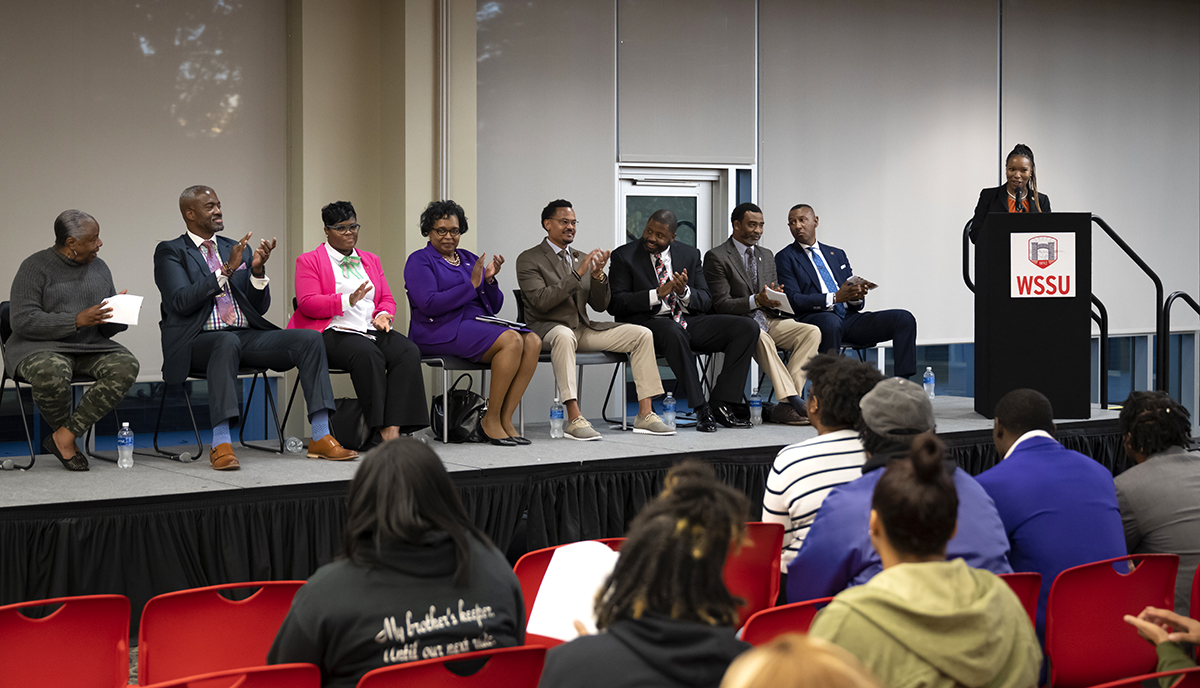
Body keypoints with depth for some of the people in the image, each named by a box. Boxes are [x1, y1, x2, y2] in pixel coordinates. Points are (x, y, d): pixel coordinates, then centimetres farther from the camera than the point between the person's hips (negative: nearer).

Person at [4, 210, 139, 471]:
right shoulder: (35, 267, -5)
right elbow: (22, 320, -15)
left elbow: (108, 328, 18)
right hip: (41, 347, -5)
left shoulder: (99, 268, 14)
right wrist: (78, 320, -21)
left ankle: (65, 435, -25)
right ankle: (62, 427, -9)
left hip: (91, 347, 5)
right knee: (51, 372, -40)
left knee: (126, 365, -25)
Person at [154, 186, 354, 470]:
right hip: (199, 341, -5)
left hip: (247, 337, 5)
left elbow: (260, 307, 14)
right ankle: (221, 445, -44)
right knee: (228, 342, -41)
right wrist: (227, 270, -17)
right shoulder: (170, 252, 3)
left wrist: (258, 270, -5)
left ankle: (321, 438, -21)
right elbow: (181, 302, -13)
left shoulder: (237, 249, 19)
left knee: (309, 339, -17)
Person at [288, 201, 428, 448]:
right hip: (333, 332, -5)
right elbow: (307, 304, -5)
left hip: (372, 331, 5)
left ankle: (394, 429, -36)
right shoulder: (309, 261, 9)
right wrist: (348, 300, -18)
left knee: (409, 352, -27)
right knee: (368, 353, -38)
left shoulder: (371, 261, 27)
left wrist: (383, 314, 0)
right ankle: (381, 430, -37)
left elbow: (387, 299, 25)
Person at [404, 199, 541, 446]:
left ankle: (505, 418, -22)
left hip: (479, 325, 7)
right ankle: (491, 420, -23)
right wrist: (471, 284, -13)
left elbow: (494, 306, 18)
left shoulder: (470, 259, 22)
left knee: (533, 341, -20)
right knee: (511, 340, -30)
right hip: (442, 330, -7)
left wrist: (490, 280, -3)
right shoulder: (419, 261, 3)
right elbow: (430, 305, -14)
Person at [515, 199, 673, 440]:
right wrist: (578, 273, -22)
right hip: (547, 329, -7)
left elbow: (600, 305, 11)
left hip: (583, 328, 7)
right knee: (564, 336, -43)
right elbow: (541, 301, -19)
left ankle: (645, 415, -13)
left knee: (642, 334, -9)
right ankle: (574, 419, -45)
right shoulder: (529, 259, -3)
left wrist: (597, 275, -8)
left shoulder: (581, 258, 16)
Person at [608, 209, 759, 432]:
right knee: (673, 331, -41)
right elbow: (615, 304, -8)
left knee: (748, 327, -14)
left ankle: (720, 404, -17)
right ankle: (701, 408, -35)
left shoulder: (690, 255, 14)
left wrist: (685, 292, -13)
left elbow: (705, 302, 10)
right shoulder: (624, 256, 2)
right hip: (649, 322, -5)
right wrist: (657, 294, -17)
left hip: (689, 321, 5)